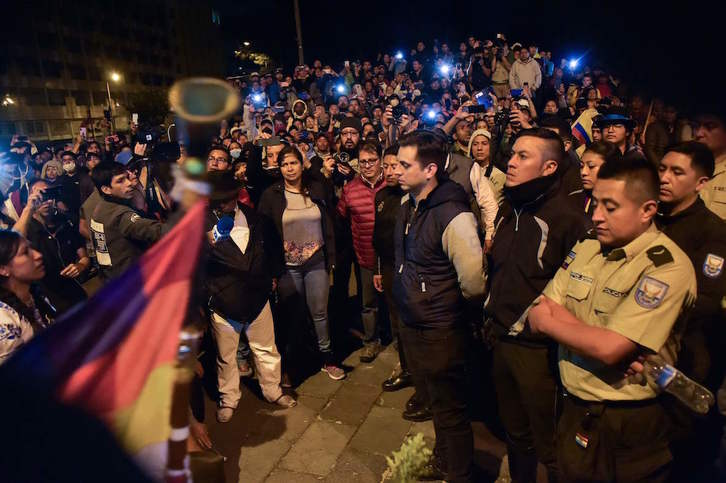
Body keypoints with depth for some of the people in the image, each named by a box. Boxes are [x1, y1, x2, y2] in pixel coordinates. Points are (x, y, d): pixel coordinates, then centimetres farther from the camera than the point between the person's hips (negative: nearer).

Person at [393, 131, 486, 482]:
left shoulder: (452, 215, -26)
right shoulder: (409, 204, 1)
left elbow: (473, 282, -25)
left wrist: (448, 304, -8)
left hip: (440, 331, -9)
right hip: (412, 323, 9)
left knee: (450, 410, 11)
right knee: (434, 398, 27)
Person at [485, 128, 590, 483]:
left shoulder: (568, 217, -17)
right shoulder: (508, 210, 8)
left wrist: (560, 344, -17)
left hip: (539, 349, -7)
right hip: (501, 341, 7)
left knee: (548, 444, 11)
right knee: (515, 433, 24)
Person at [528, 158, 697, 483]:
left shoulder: (668, 267, -19)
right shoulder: (586, 249, 2)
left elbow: (610, 348, -26)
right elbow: (538, 315, -4)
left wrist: (550, 320, -11)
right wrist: (594, 334, -20)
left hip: (628, 428, -6)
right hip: (573, 411, 6)